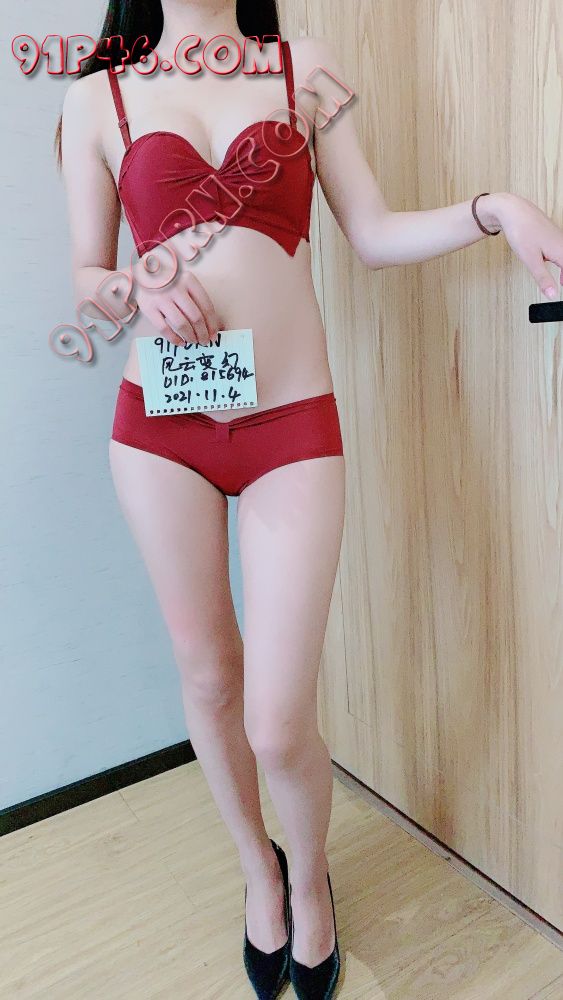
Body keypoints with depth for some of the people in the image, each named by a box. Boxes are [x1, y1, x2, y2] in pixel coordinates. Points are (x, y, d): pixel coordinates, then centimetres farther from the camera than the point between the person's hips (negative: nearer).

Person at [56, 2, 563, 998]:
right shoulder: (98, 96, 11)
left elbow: (373, 234, 9)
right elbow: (87, 274, 12)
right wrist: (140, 293, -9)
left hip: (292, 428, -1)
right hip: (161, 427, 2)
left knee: (280, 726, -2)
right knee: (209, 679, 13)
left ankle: (311, 874, 35)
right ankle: (259, 870, 43)